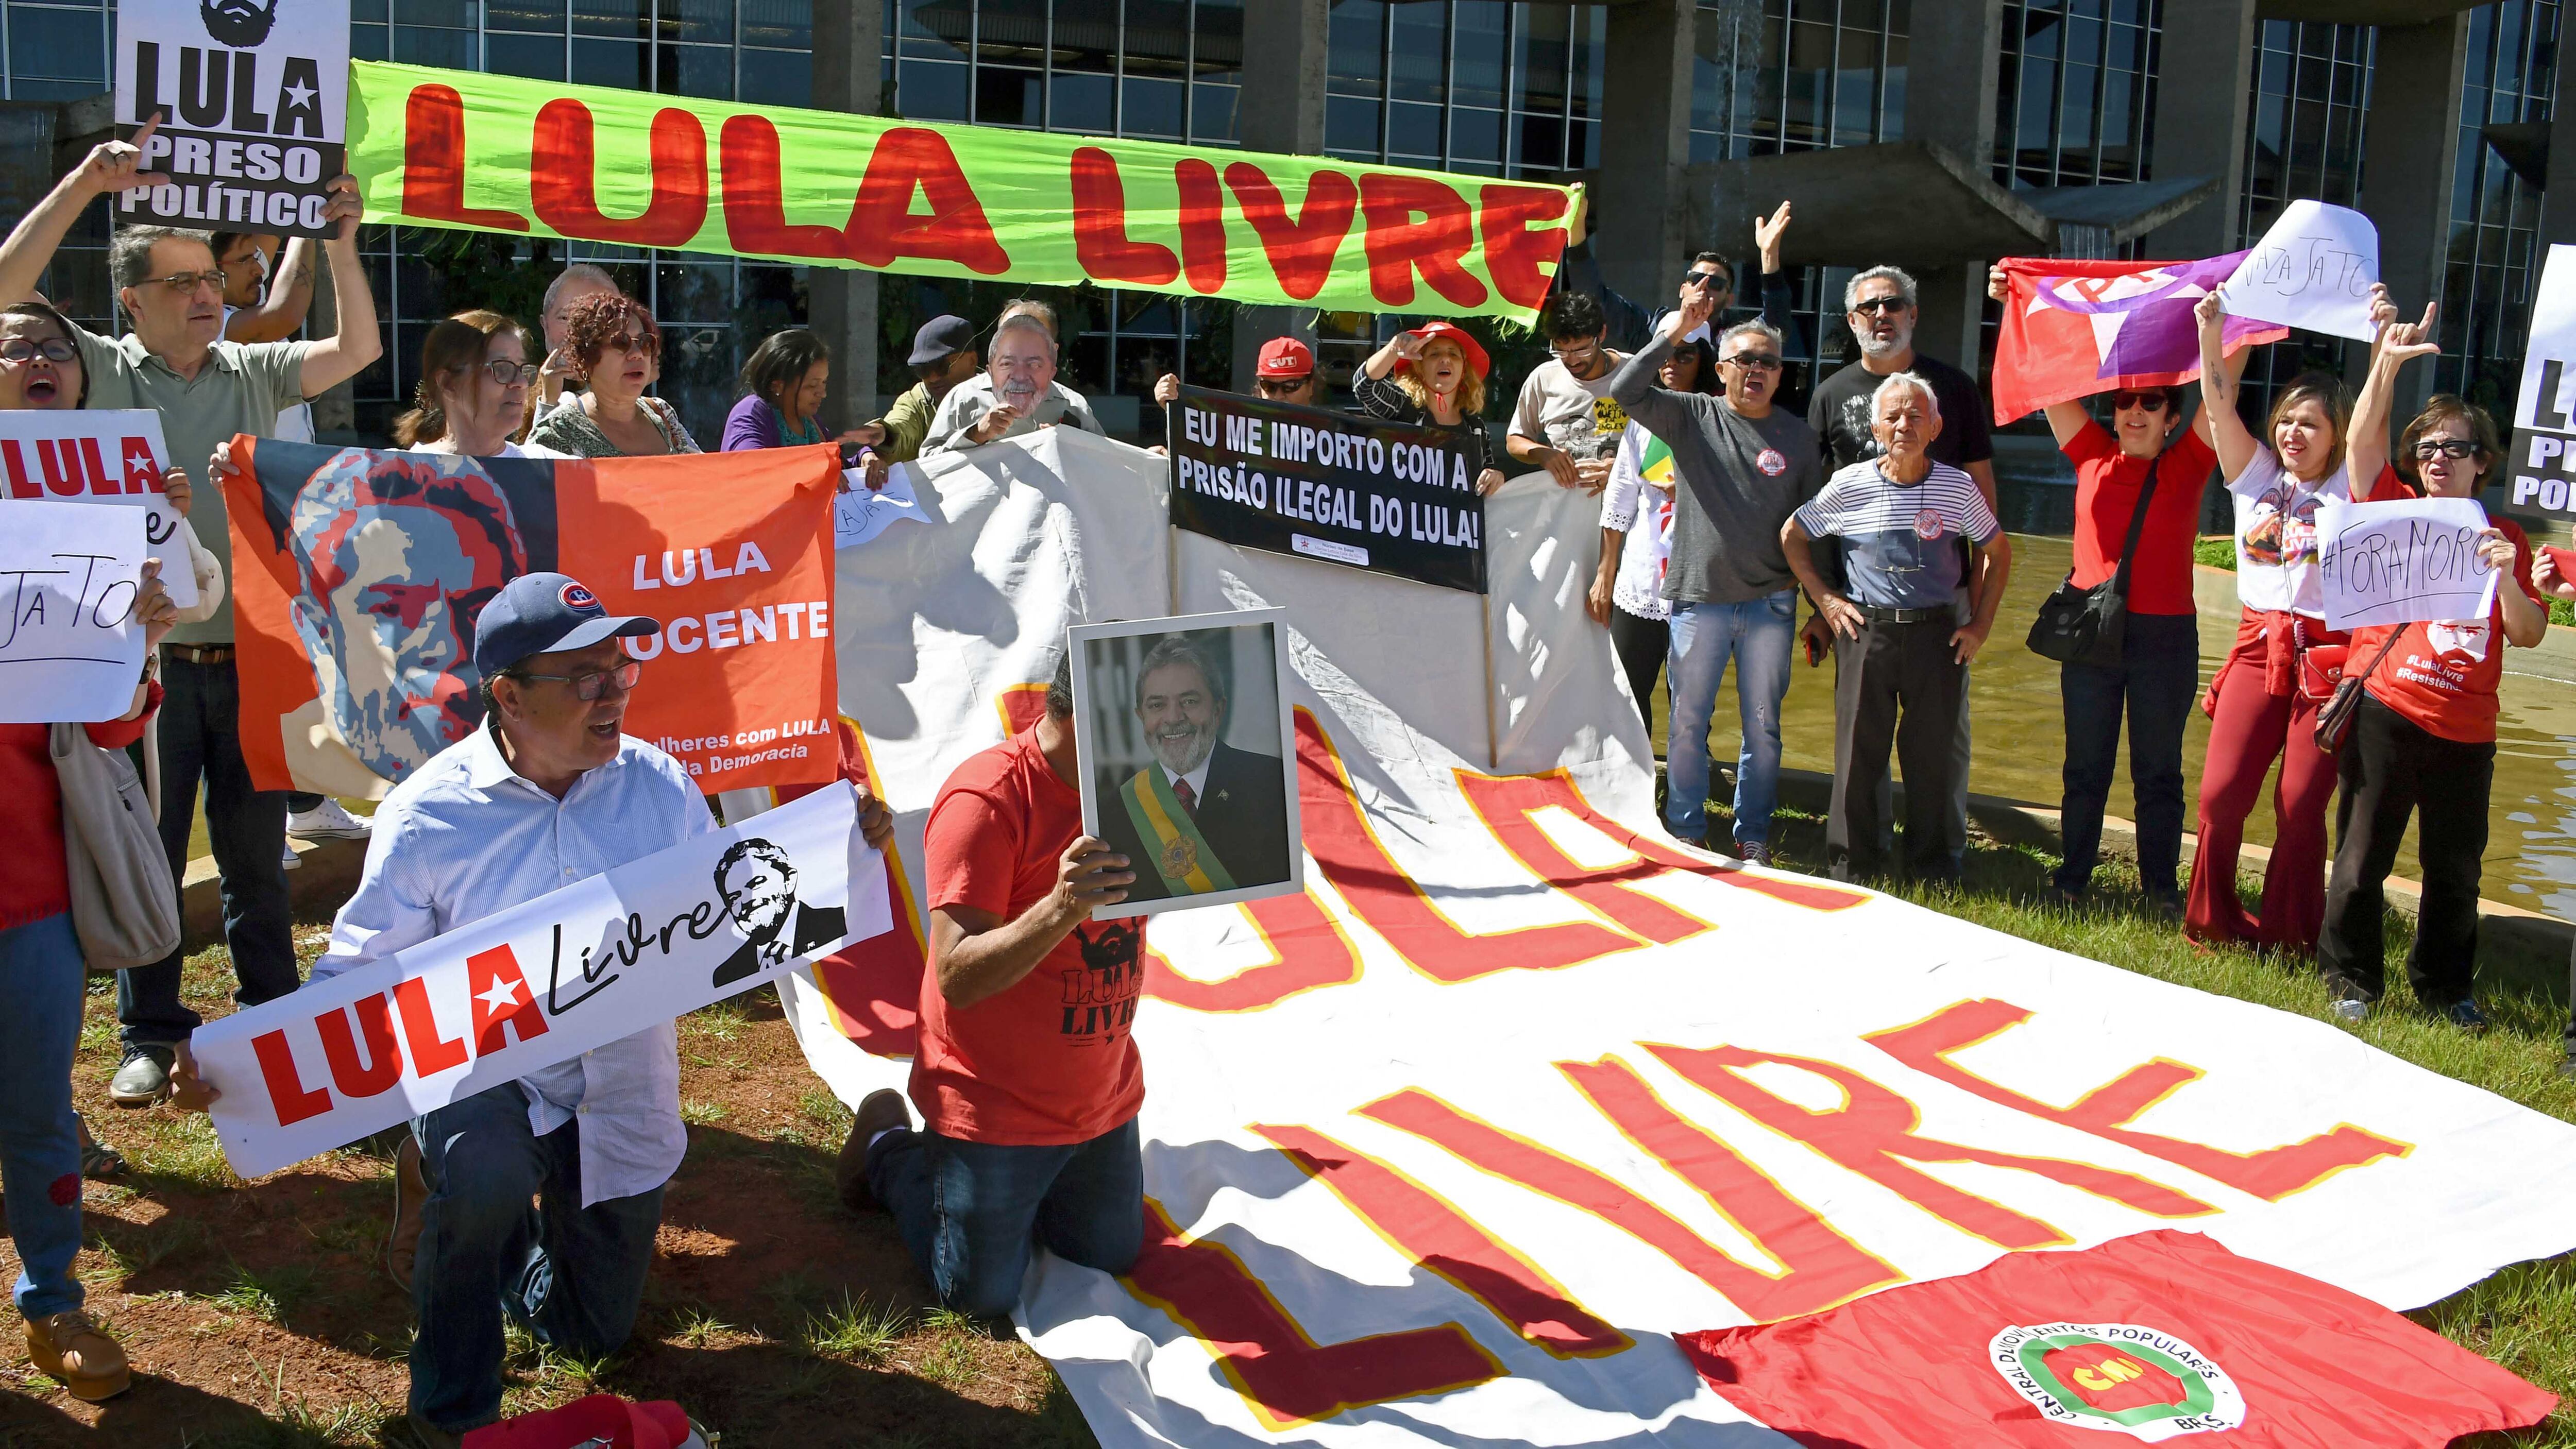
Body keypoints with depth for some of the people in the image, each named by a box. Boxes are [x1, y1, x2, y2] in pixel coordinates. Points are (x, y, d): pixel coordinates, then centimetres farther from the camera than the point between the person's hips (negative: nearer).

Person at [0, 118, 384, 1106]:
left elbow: (356, 350, 3)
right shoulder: (99, 372, -1)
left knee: (257, 855, 13)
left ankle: (274, 1023, 25)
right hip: (146, 659, -2)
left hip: (250, 657, 3)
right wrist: (82, 186, -18)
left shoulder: (251, 373, 9)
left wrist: (340, 245, -7)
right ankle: (151, 1038, 18)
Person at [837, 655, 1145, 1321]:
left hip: (1105, 1101, 7)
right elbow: (958, 977, -29)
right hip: (995, 1111, -6)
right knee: (983, 1296, 8)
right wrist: (1061, 908, -45)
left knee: (1112, 1259, 19)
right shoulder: (987, 800, -26)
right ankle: (893, 1152, 31)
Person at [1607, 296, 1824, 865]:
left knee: (1763, 726, 7)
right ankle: (1686, 833, 16)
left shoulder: (1798, 437, 7)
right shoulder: (1690, 417, 2)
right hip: (1698, 598, -1)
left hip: (1771, 604, 1)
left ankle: (1753, 836, 18)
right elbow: (1626, 391, -13)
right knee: (1688, 722, 4)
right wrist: (1677, 330, -19)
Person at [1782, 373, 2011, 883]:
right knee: (1858, 747, 3)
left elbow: (1998, 552, 13)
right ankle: (1851, 861, 15)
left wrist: (1981, 623, 8)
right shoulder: (1850, 485, -3)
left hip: (1936, 634, 1)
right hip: (1866, 631, -1)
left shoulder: (1958, 487, -1)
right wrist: (1824, 599, 4)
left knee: (1932, 750, 7)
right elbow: (1791, 536, 10)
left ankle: (1932, 856, 22)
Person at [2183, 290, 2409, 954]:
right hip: (2259, 646, 2)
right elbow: (2219, 406, -1)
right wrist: (2211, 329, -12)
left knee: (2301, 803, 0)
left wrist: (2385, 355, -28)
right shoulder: (2256, 475, 9)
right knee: (2221, 791, -4)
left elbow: (2367, 427, -16)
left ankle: (2289, 936, 13)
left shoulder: (2348, 487, 2)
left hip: (2328, 656, -2)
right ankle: (2210, 918, 14)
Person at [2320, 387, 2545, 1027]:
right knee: (2363, 853, 1)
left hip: (2465, 728, 2)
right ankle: (2351, 978, 14)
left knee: (2456, 865, 9)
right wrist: (2388, 365, -16)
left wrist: (2508, 578, -13)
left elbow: (2529, 635, 5)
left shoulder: (2504, 536, 11)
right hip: (2385, 712, -2)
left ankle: (2445, 986, 24)